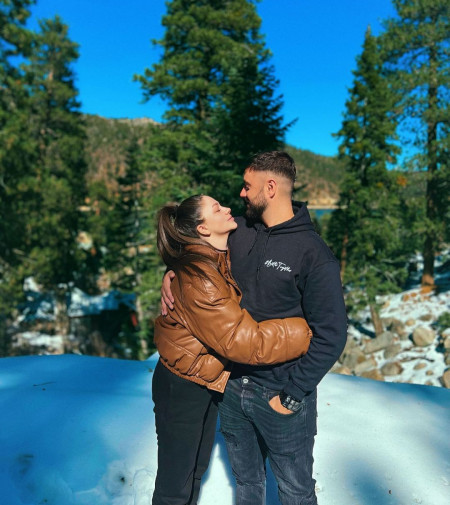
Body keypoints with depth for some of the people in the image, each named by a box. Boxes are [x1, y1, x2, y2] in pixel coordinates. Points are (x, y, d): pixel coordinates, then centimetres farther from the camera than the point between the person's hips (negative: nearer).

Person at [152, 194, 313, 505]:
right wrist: (305, 331, -23)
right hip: (182, 387, -8)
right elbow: (243, 341, -30)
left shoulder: (222, 259, -1)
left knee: (197, 468, 26)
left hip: (209, 382, 9)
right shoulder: (199, 278, -29)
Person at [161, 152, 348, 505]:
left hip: (279, 395, -5)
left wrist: (291, 395, -16)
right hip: (232, 384, 5)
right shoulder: (239, 231, -1)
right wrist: (172, 273, -2)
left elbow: (331, 336, -17)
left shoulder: (314, 254, -18)